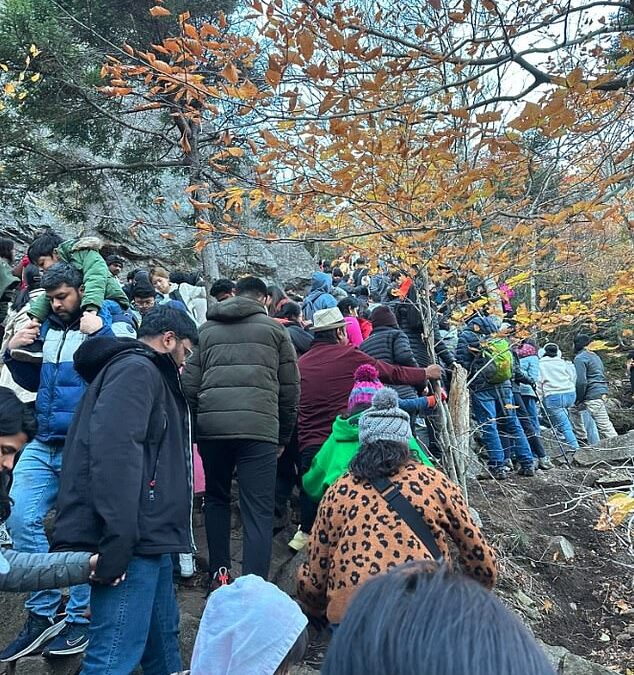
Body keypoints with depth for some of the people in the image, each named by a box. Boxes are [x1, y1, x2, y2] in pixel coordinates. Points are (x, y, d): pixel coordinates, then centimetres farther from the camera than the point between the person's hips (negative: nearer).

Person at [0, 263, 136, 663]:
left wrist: (99, 332, -22)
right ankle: (43, 614, 18)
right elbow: (32, 381, 23)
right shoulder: (47, 327, 14)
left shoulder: (112, 319, -3)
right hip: (42, 443, 6)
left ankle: (80, 618, 18)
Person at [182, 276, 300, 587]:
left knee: (216, 498, 23)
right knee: (258, 512, 1)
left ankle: (218, 575, 27)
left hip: (210, 425, 3)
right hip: (259, 426, -3)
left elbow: (190, 384, 11)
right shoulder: (274, 329, 11)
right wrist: (283, 438, 18)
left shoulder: (207, 329, 16)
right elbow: (290, 389, 10)